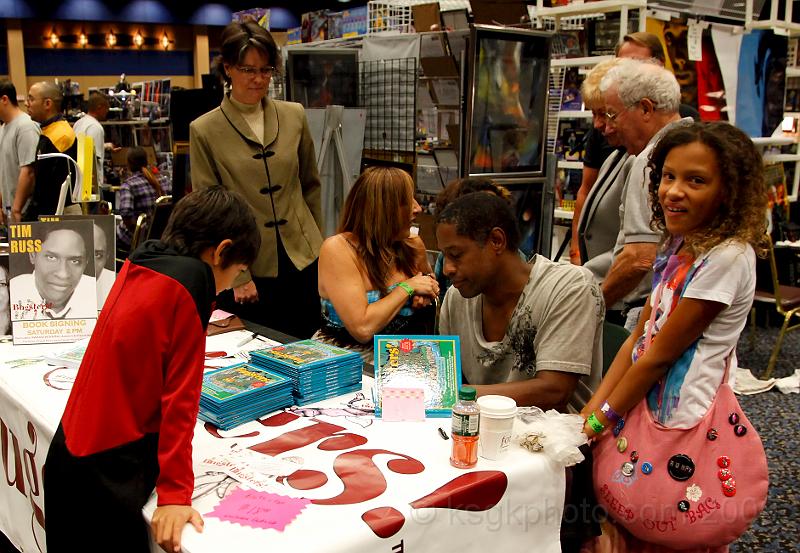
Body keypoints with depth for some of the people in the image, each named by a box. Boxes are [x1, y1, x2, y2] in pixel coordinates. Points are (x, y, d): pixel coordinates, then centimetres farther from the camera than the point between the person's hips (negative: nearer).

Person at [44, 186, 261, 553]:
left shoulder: (138, 265, 4)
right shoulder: (191, 281, -16)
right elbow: (180, 396, -17)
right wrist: (175, 493, -15)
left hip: (65, 453, 8)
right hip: (112, 473, -8)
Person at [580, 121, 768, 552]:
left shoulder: (727, 257, -20)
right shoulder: (677, 246, 7)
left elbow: (660, 355, -17)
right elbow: (637, 340, 5)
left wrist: (599, 422, -10)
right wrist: (589, 413, -2)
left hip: (686, 424, -7)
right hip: (643, 409, 7)